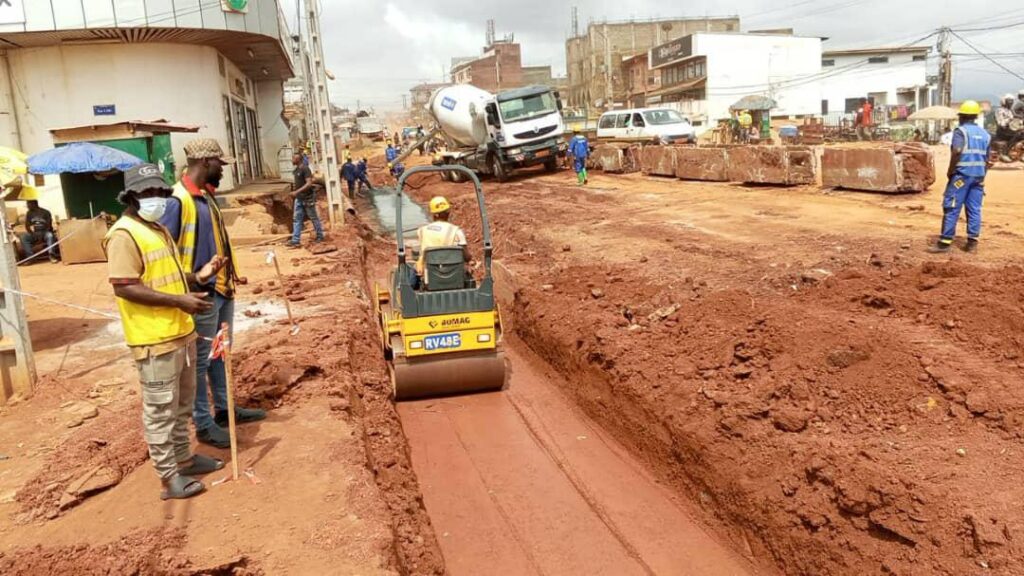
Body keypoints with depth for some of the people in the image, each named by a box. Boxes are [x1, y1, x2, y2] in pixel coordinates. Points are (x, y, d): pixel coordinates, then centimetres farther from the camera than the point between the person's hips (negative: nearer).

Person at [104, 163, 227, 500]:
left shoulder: (158, 229, 15)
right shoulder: (124, 235, -15)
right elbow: (125, 287, -23)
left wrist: (197, 276, 4)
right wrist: (179, 301, -25)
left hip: (181, 332, 10)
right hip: (154, 340, -10)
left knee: (182, 404, 20)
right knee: (160, 410, 0)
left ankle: (184, 459, 34)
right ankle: (170, 477, 9)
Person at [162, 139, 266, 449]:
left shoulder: (206, 196, 10)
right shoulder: (178, 200, -18)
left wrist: (230, 274, 19)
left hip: (222, 289, 9)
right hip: (201, 295, -9)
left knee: (221, 354, 19)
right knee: (201, 360, 3)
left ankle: (224, 408, 33)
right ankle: (204, 424, 14)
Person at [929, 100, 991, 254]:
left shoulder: (960, 130, -6)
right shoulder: (985, 134, 14)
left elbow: (957, 152, -20)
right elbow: (987, 159, 15)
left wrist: (950, 171, -11)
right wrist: (982, 176, 22)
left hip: (962, 174, -6)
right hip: (978, 176, 6)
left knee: (951, 208, -4)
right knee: (974, 209, 7)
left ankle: (945, 242, -5)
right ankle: (972, 243, 9)